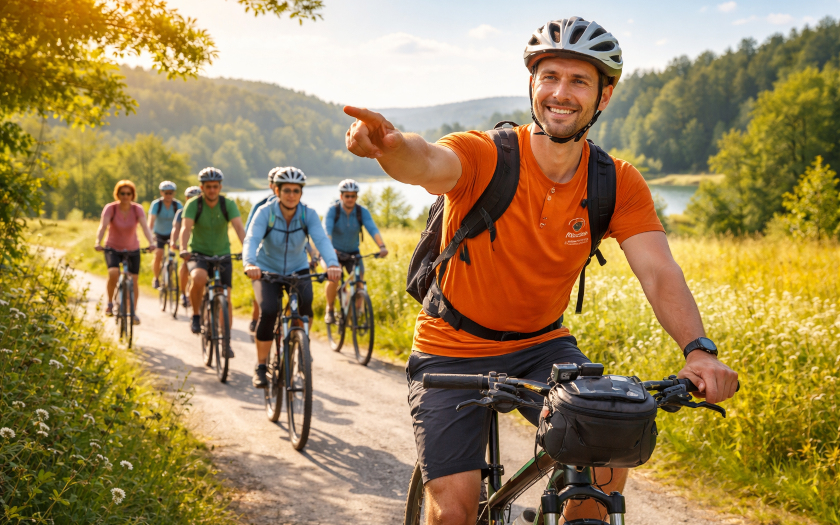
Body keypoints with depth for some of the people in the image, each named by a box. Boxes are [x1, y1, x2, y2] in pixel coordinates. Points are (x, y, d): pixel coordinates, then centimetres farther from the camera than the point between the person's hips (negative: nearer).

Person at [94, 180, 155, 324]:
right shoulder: (110, 208, -16)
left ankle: (134, 312, 18)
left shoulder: (137, 209, -12)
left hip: (133, 249, 2)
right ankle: (110, 303, -5)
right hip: (113, 248, -2)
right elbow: (102, 226, -28)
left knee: (133, 280, 0)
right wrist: (98, 242, -46)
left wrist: (151, 243, -43)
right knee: (113, 273, -27)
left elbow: (145, 226, -25)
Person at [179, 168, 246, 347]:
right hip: (198, 253, -2)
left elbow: (239, 227, -23)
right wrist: (183, 250, -45)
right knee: (198, 278, -34)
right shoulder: (193, 204, -13)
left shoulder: (228, 204, -10)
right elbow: (186, 228, -26)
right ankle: (196, 315, -9)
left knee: (225, 298, -3)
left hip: (222, 254, 2)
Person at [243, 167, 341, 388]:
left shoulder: (308, 214, -15)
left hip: (297, 269, 2)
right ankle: (260, 366, -6)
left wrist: (333, 264, -49)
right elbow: (251, 240, -32)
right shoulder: (265, 212, -19)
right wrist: (250, 264, -54)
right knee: (268, 312, -24)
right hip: (267, 270, -2)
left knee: (306, 302, -26)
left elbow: (321, 239, -29)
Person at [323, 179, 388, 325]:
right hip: (334, 252, -2)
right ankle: (330, 310, -4)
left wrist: (382, 246, -44)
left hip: (353, 252, 2)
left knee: (359, 280, -15)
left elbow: (372, 229, -26)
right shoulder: (333, 211, -18)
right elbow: (327, 230, -33)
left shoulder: (362, 212, -12)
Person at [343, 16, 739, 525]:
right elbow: (427, 163, -43)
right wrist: (390, 144, -68)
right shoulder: (483, 156, -21)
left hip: (541, 345, 3)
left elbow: (660, 272, -20)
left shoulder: (618, 184, -10)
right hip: (453, 350, -3)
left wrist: (699, 349, -39)